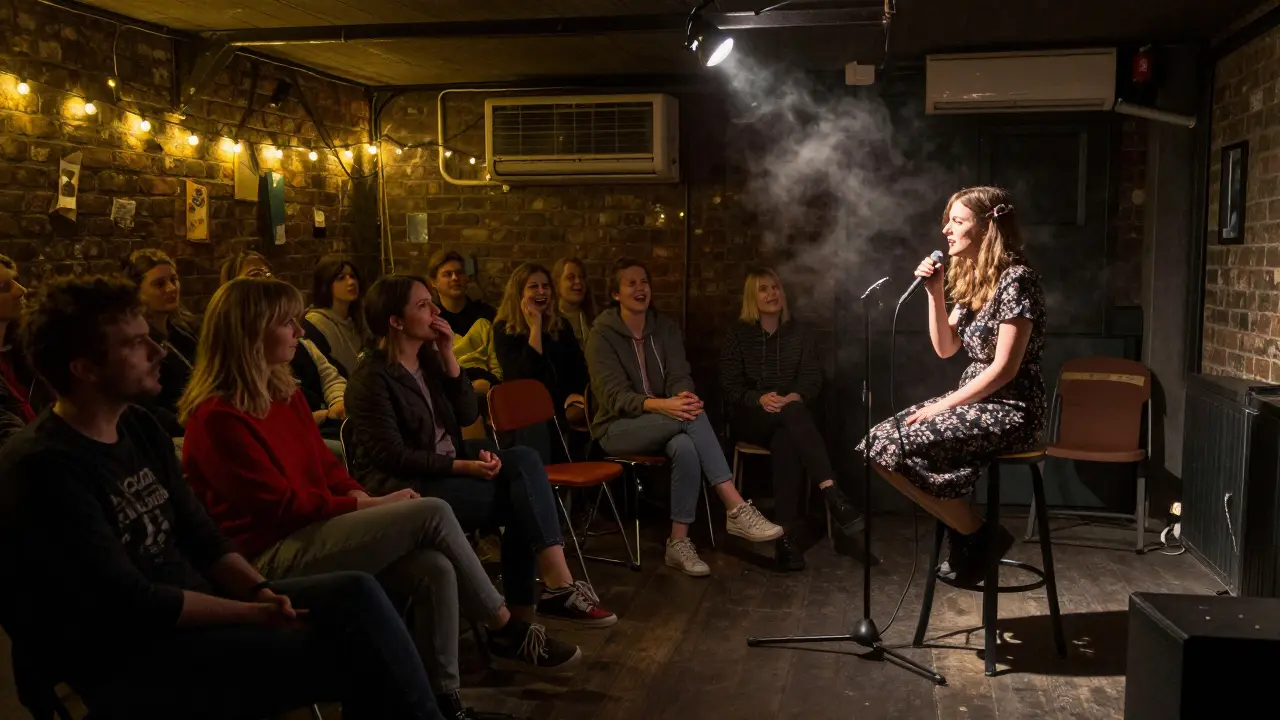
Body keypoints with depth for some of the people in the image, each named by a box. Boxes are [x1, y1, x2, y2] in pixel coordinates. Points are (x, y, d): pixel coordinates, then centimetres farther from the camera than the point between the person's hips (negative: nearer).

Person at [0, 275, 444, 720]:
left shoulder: (139, 426, 9)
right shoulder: (43, 468, -17)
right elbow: (130, 604, -20)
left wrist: (260, 593, -8)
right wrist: (257, 614, -18)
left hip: (195, 611, 8)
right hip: (129, 662, -8)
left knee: (356, 595, -9)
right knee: (342, 651, -19)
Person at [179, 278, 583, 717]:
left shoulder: (283, 392, 12)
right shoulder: (218, 417, -15)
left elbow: (325, 465, 16)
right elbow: (280, 505, -17)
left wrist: (361, 498, -4)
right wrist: (367, 507, -13)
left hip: (310, 533, 8)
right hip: (272, 557, -8)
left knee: (434, 570, -20)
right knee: (431, 514, -20)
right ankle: (507, 631, -4)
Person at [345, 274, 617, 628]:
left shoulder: (428, 358, 10)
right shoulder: (372, 378, -13)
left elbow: (468, 416, 4)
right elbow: (391, 456, -18)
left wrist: (449, 357, -6)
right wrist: (461, 467, -23)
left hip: (448, 466, 7)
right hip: (407, 485, -7)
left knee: (524, 460, -19)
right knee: (522, 498, -20)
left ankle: (557, 586, -24)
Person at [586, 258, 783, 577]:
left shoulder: (665, 328, 8)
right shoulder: (602, 334, -7)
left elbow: (679, 377, -3)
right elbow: (614, 396, -18)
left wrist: (683, 397, -30)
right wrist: (659, 405, -36)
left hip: (663, 424, 4)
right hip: (618, 428, -4)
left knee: (686, 448, -35)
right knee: (694, 416, -33)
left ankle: (679, 541, -29)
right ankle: (737, 509, -36)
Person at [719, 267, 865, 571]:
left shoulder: (799, 333, 12)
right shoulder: (738, 333, 6)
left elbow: (813, 380, 2)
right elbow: (730, 385, -1)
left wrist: (795, 397, -21)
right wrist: (760, 398, -21)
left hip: (790, 413, 2)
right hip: (750, 416, -1)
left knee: (786, 441, -37)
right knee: (791, 414, -37)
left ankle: (788, 533, -44)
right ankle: (831, 493, -50)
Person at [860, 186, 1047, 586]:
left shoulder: (1016, 279, -16)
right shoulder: (971, 278, 12)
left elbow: (1004, 369, -19)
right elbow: (945, 349, 13)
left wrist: (943, 406, -16)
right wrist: (935, 293, 1)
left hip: (1010, 412, -9)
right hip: (975, 401, 9)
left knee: (896, 447, -23)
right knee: (879, 443, -7)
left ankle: (978, 535, -5)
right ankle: (965, 529, 3)